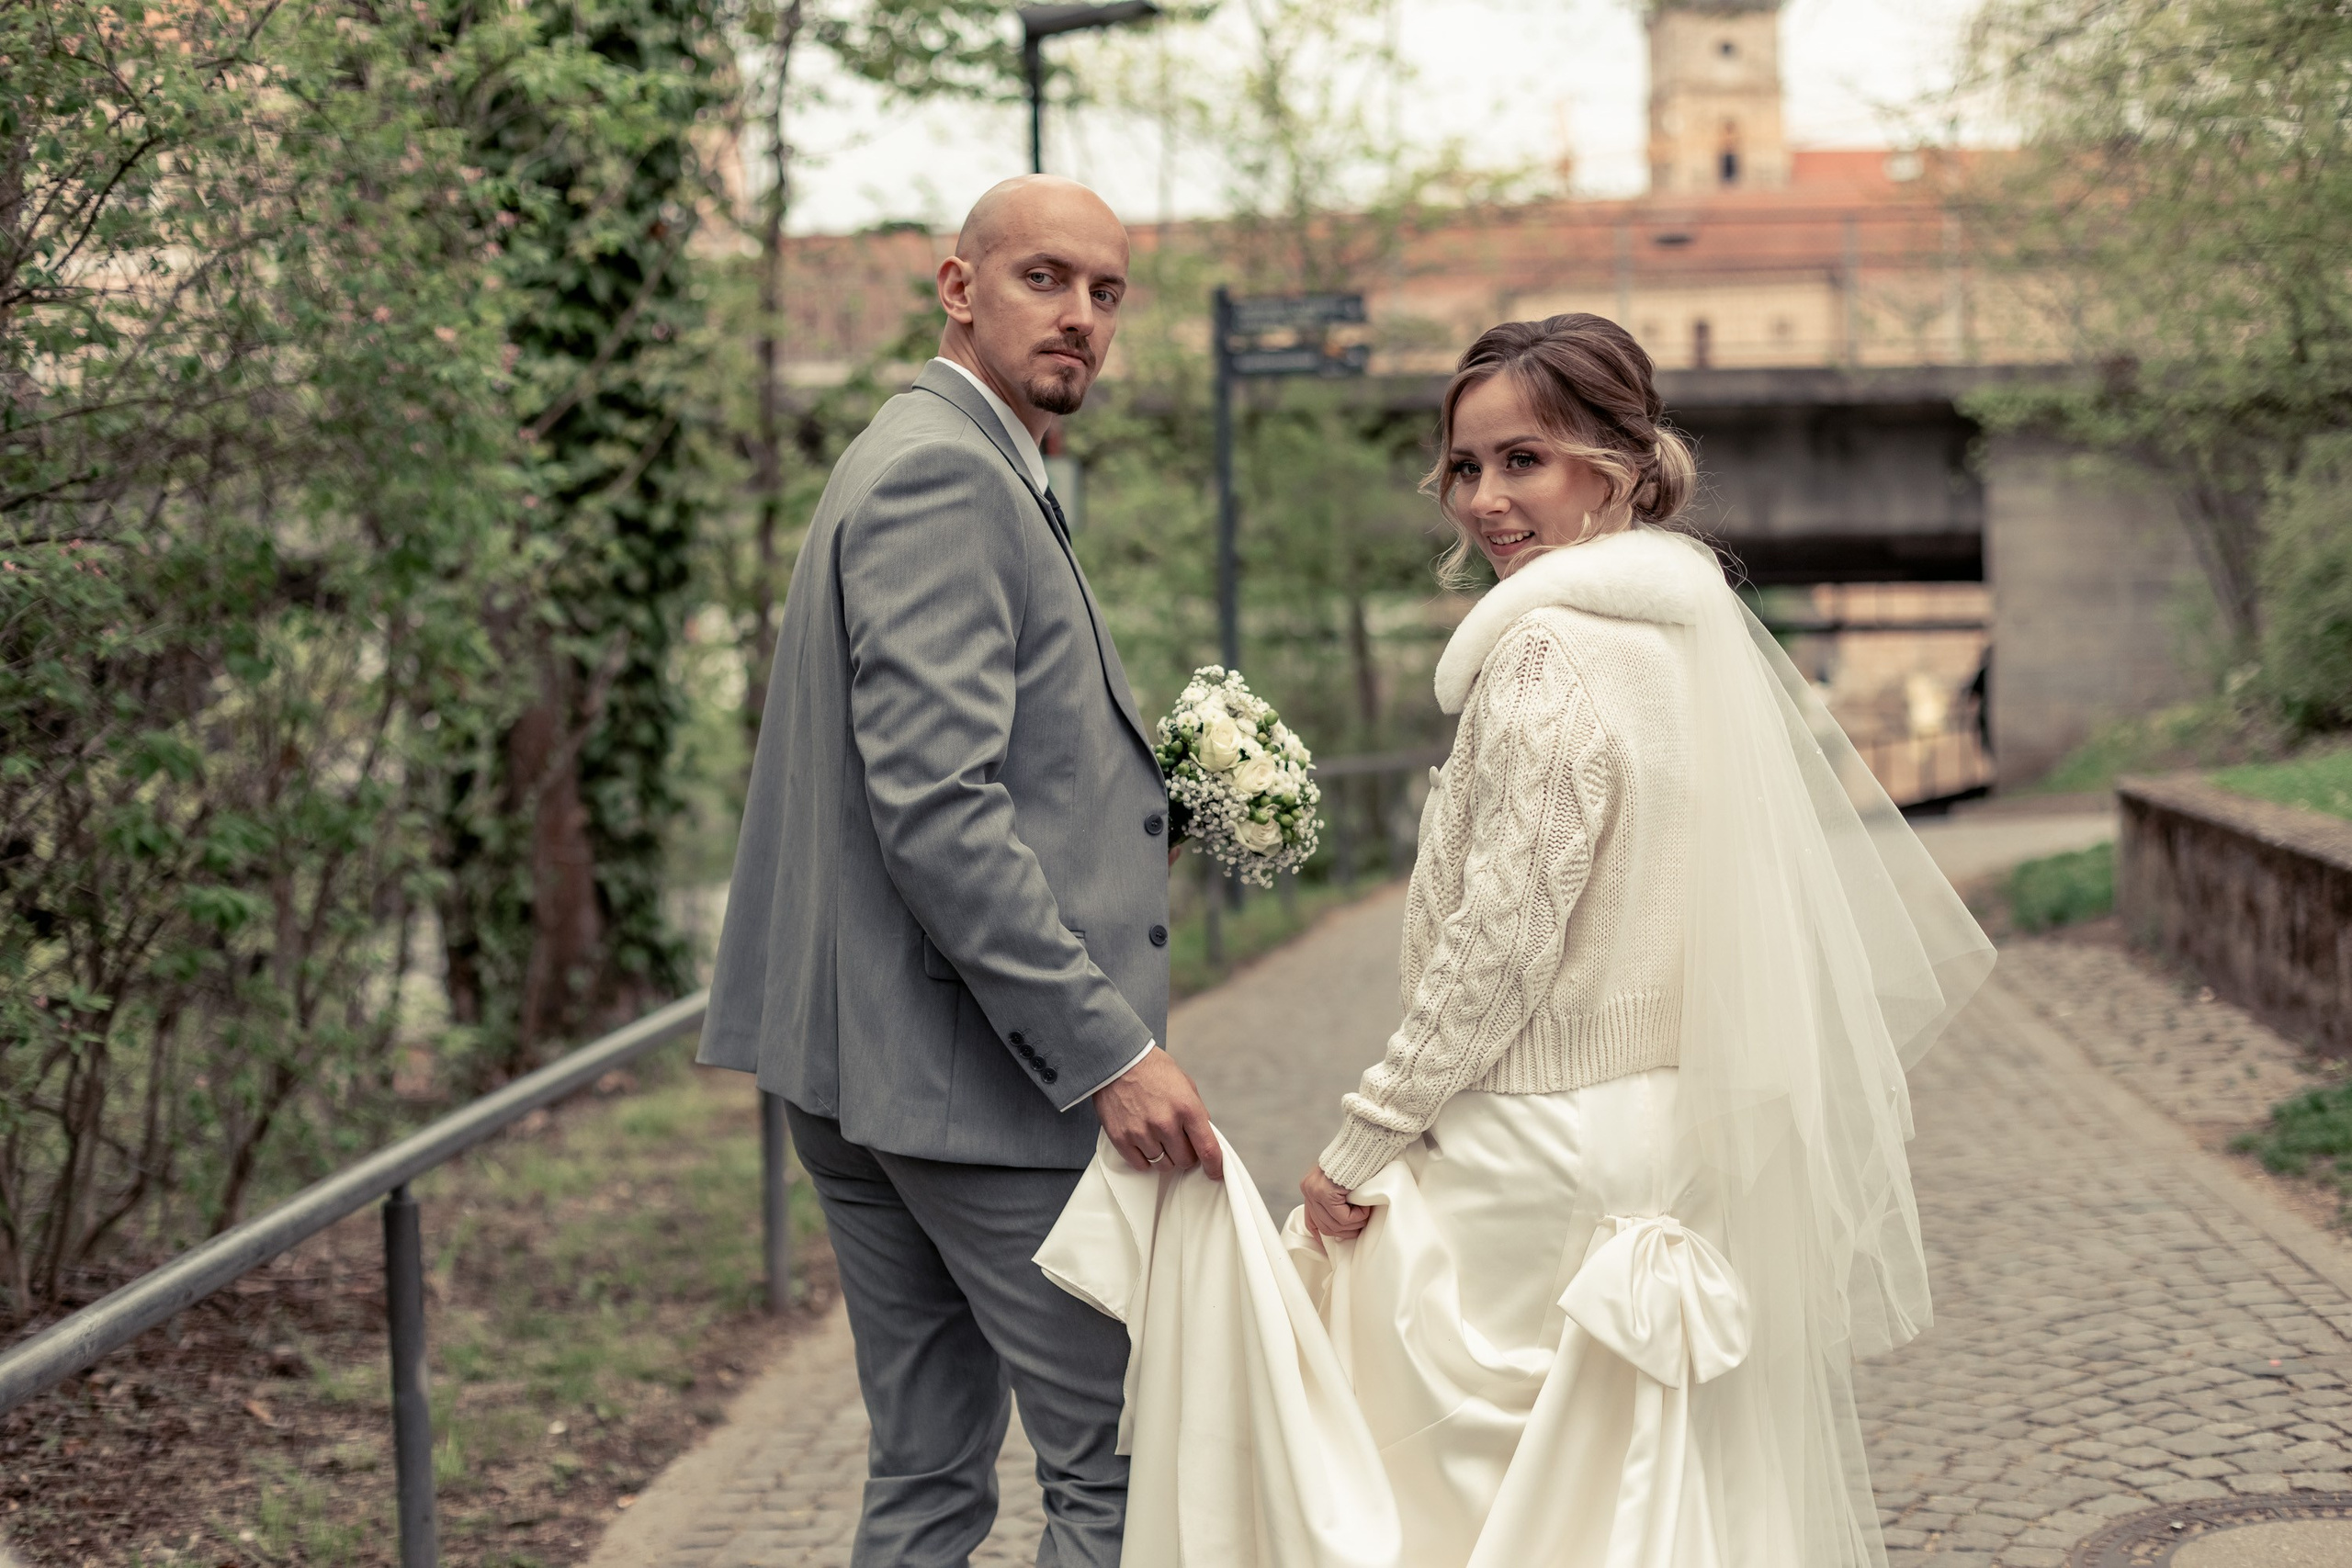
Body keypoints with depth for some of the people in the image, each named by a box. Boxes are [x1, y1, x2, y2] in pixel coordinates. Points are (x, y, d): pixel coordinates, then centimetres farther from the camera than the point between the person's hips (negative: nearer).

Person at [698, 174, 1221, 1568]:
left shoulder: (964, 471, 19)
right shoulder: (941, 476, -15)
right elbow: (934, 807, -24)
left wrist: (1146, 793, 11)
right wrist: (1110, 1050, -24)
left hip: (877, 1068, 11)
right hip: (980, 1075, -11)